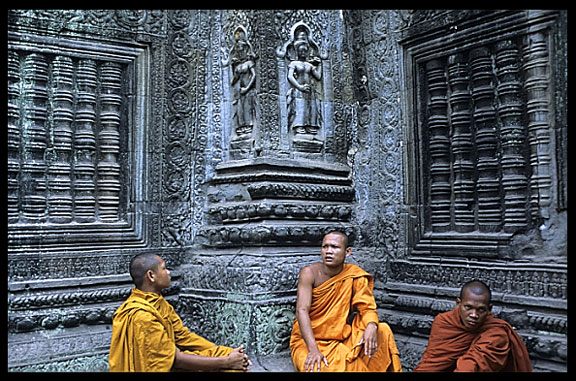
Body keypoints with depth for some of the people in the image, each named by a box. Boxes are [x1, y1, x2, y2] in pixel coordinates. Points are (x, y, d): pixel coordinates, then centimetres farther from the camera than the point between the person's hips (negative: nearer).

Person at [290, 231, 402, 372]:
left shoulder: (355, 275, -5)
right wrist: (313, 349, -35)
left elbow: (367, 308, -6)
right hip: (308, 339, -3)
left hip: (341, 338, 3)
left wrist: (371, 326, -32)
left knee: (382, 332, -18)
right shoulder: (310, 273, -13)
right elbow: (302, 310, -22)